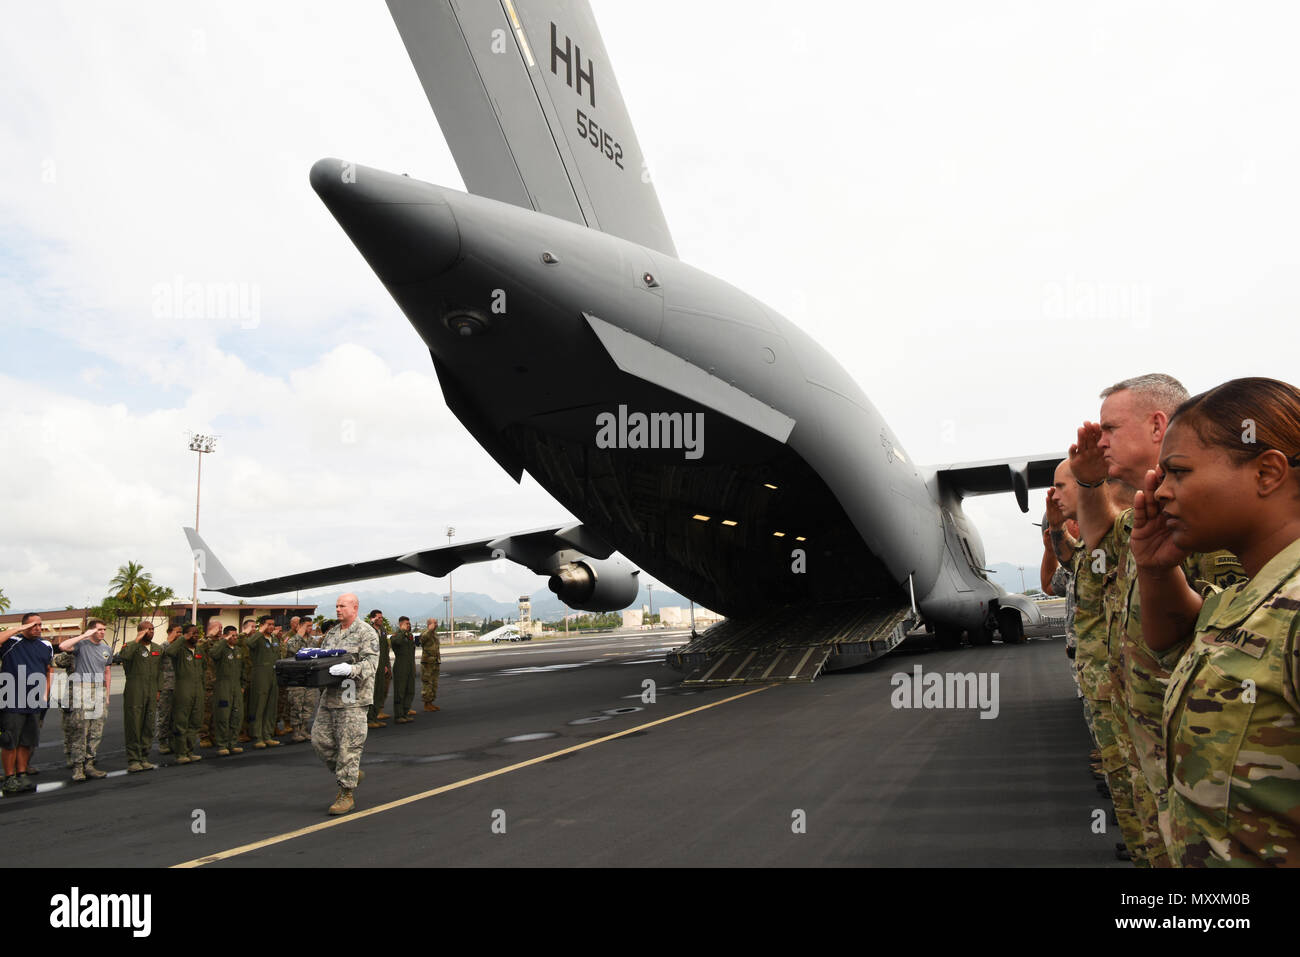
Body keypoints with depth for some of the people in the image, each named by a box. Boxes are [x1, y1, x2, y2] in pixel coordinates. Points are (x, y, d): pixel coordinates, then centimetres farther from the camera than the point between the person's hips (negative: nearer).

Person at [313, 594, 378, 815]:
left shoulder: (366, 633, -7)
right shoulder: (332, 633, 17)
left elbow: (370, 663, -16)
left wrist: (351, 670, -33)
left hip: (353, 699, -8)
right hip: (329, 696, 8)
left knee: (348, 746, -5)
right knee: (320, 739, 9)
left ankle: (346, 795, 5)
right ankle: (352, 774, 27)